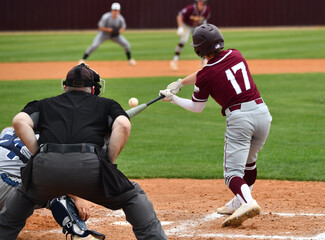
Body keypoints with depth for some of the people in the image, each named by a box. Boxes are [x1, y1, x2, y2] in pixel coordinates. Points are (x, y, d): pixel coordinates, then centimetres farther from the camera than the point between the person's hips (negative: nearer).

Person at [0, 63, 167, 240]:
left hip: (45, 168, 2)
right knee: (133, 196, 19)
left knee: (25, 194, 35)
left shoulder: (44, 104, 29)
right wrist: (109, 163, 9)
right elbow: (123, 125, 4)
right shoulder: (106, 104, 25)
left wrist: (38, 155, 13)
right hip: (89, 166, -2)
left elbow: (19, 121, 10)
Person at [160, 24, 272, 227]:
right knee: (249, 162, 28)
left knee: (233, 172, -4)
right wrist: (181, 83, 34)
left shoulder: (206, 75, -5)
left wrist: (173, 99, 24)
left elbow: (197, 108, 11)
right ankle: (239, 203, 37)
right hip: (262, 112, 6)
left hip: (239, 118, -6)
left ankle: (248, 202, -31)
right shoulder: (236, 55, 11)